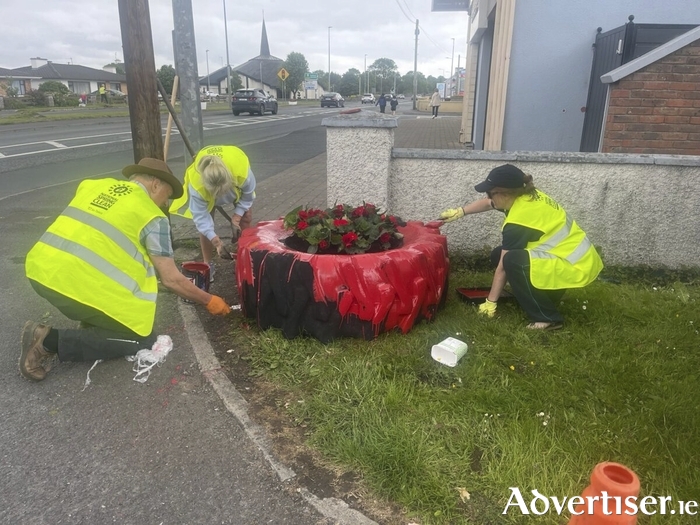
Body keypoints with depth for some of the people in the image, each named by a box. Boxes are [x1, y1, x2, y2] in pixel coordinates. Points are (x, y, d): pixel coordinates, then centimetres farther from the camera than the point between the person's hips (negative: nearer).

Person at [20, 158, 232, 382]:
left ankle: (91, 321, 19)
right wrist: (209, 301, 14)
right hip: (79, 283, -8)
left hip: (41, 269, 8)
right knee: (140, 340, 8)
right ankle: (51, 341, -2)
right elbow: (171, 279, 0)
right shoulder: (153, 217, 0)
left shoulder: (93, 185, 18)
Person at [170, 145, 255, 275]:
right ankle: (207, 264, 5)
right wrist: (217, 242, -38)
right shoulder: (196, 185, -44)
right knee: (205, 223, -10)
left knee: (246, 217, -4)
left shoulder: (242, 171, -45)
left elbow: (248, 195, -22)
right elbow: (200, 216, -33)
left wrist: (236, 218, -22)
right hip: (204, 183, -1)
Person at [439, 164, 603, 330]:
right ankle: (549, 293, 15)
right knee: (499, 254, 5)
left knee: (512, 260, -27)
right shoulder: (526, 196, -1)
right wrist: (460, 211, 19)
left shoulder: (517, 222, -26)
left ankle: (548, 318, -13)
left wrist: (490, 302, -8)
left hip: (576, 266, -9)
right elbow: (486, 204, 19)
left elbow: (504, 267, -18)